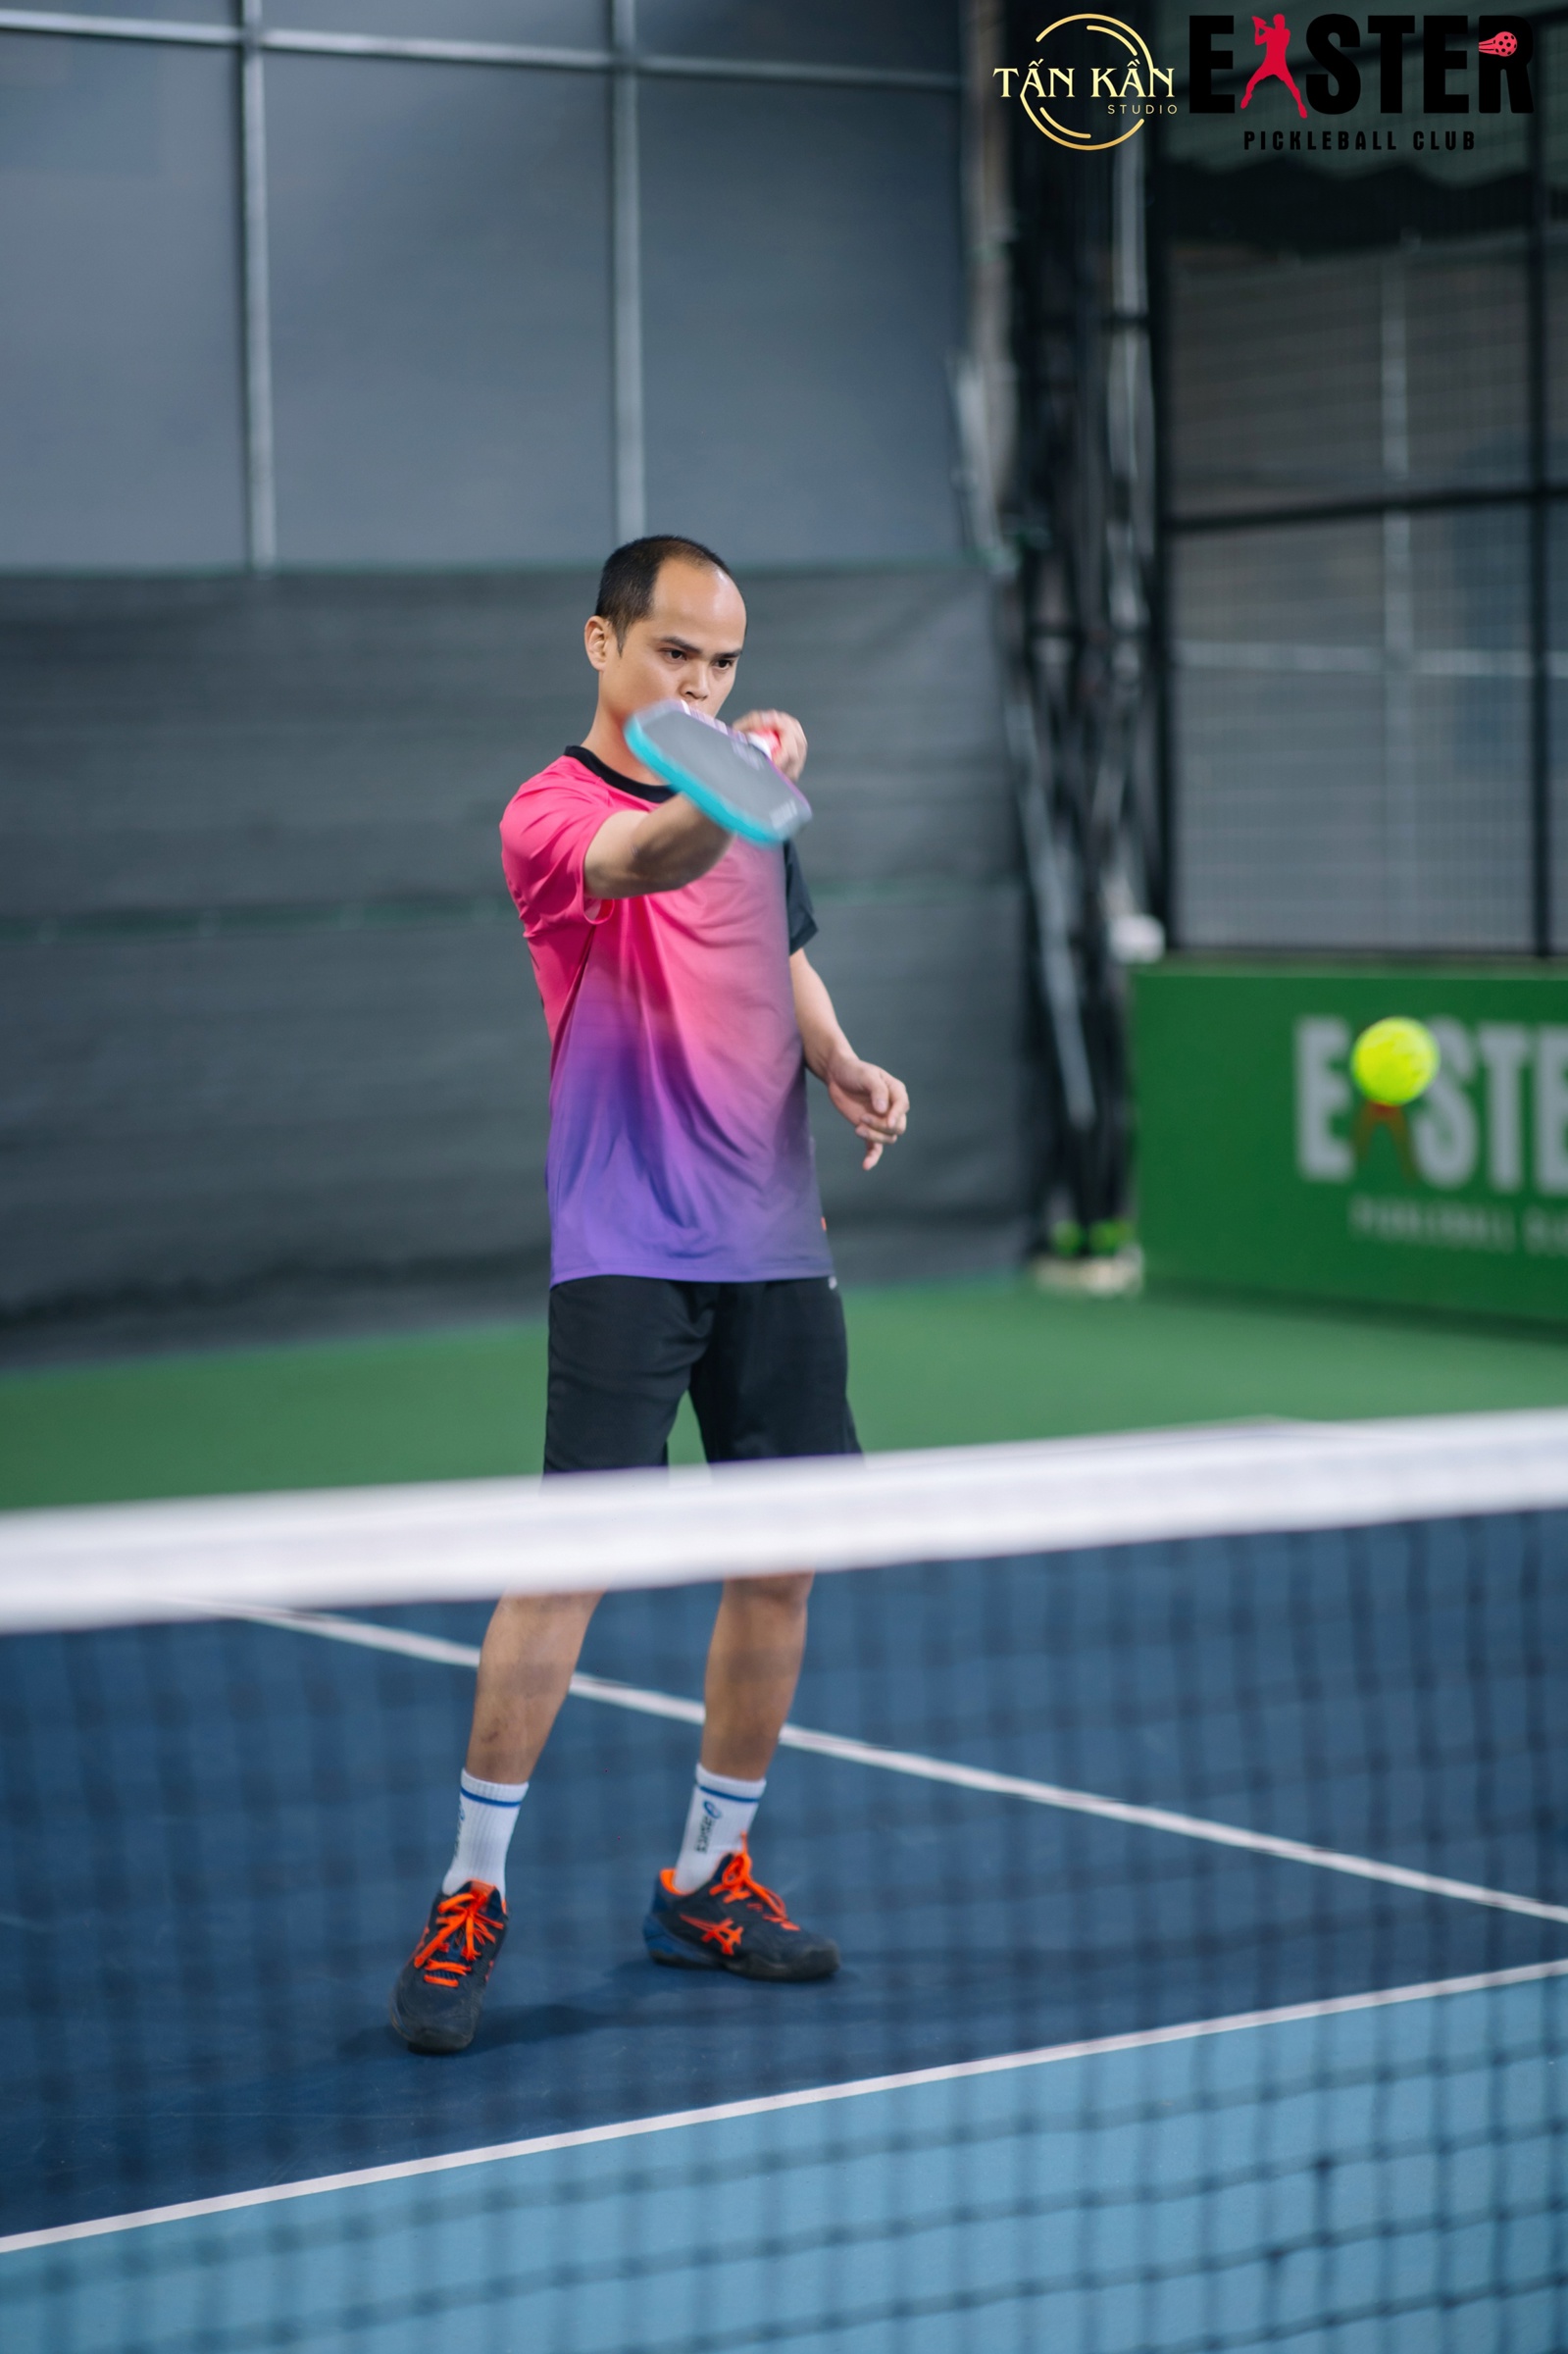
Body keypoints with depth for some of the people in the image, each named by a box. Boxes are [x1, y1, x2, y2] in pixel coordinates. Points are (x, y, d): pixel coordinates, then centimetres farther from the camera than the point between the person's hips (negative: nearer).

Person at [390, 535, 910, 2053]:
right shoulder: (551, 811, -9)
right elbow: (643, 864, -33)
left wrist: (840, 1067, 7)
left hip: (777, 1244, 7)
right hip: (626, 1247, -7)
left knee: (779, 1560, 7)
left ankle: (706, 1881, 21)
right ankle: (471, 1893, -2)